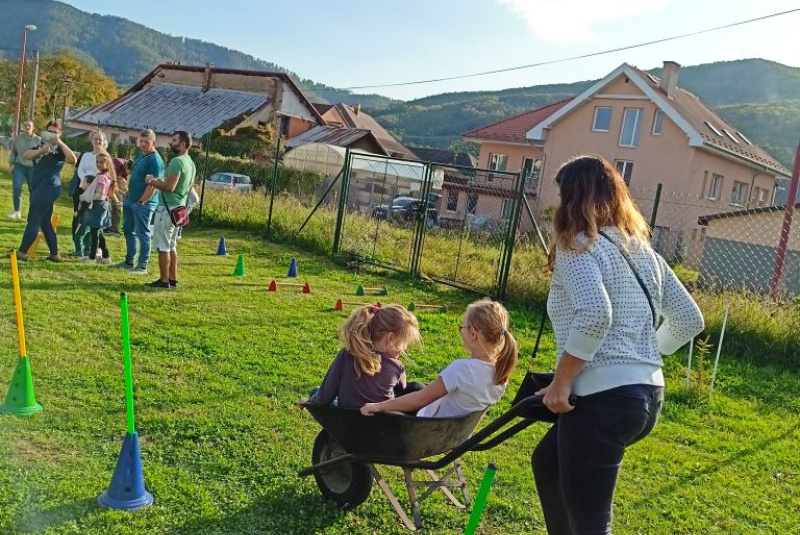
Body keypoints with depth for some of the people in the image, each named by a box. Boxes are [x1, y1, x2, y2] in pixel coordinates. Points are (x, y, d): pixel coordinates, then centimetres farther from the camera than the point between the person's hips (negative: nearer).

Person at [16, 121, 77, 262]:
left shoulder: (59, 149, -5)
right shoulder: (41, 146, 15)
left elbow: (73, 160, -25)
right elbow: (26, 155, -3)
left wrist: (59, 142, -23)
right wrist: (41, 151, -20)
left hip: (49, 189, -8)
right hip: (37, 187, 8)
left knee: (33, 221, -4)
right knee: (44, 222, 10)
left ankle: (22, 252, 2)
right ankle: (54, 254, 15)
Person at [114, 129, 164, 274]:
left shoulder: (155, 160, -16)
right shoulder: (139, 156, 13)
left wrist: (141, 202, -20)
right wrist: (128, 196, 16)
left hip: (144, 203, -10)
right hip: (130, 200, 10)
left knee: (142, 234, -3)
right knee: (128, 230, 16)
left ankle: (142, 266, 3)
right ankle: (129, 261, 28)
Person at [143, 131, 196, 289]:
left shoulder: (177, 161, -17)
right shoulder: (190, 163, 14)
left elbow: (169, 187, -24)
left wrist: (152, 182, -8)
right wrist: (158, 182, 18)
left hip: (168, 208, -10)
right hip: (179, 208, 10)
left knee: (163, 246, -4)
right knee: (171, 246, 16)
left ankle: (164, 281, -1)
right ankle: (173, 279, 19)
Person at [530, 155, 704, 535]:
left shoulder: (577, 245, -9)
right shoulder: (643, 251, 15)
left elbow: (595, 315, -26)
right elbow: (689, 321, 18)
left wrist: (561, 383, -17)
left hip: (603, 397, -9)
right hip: (647, 394, 9)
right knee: (546, 462, 28)